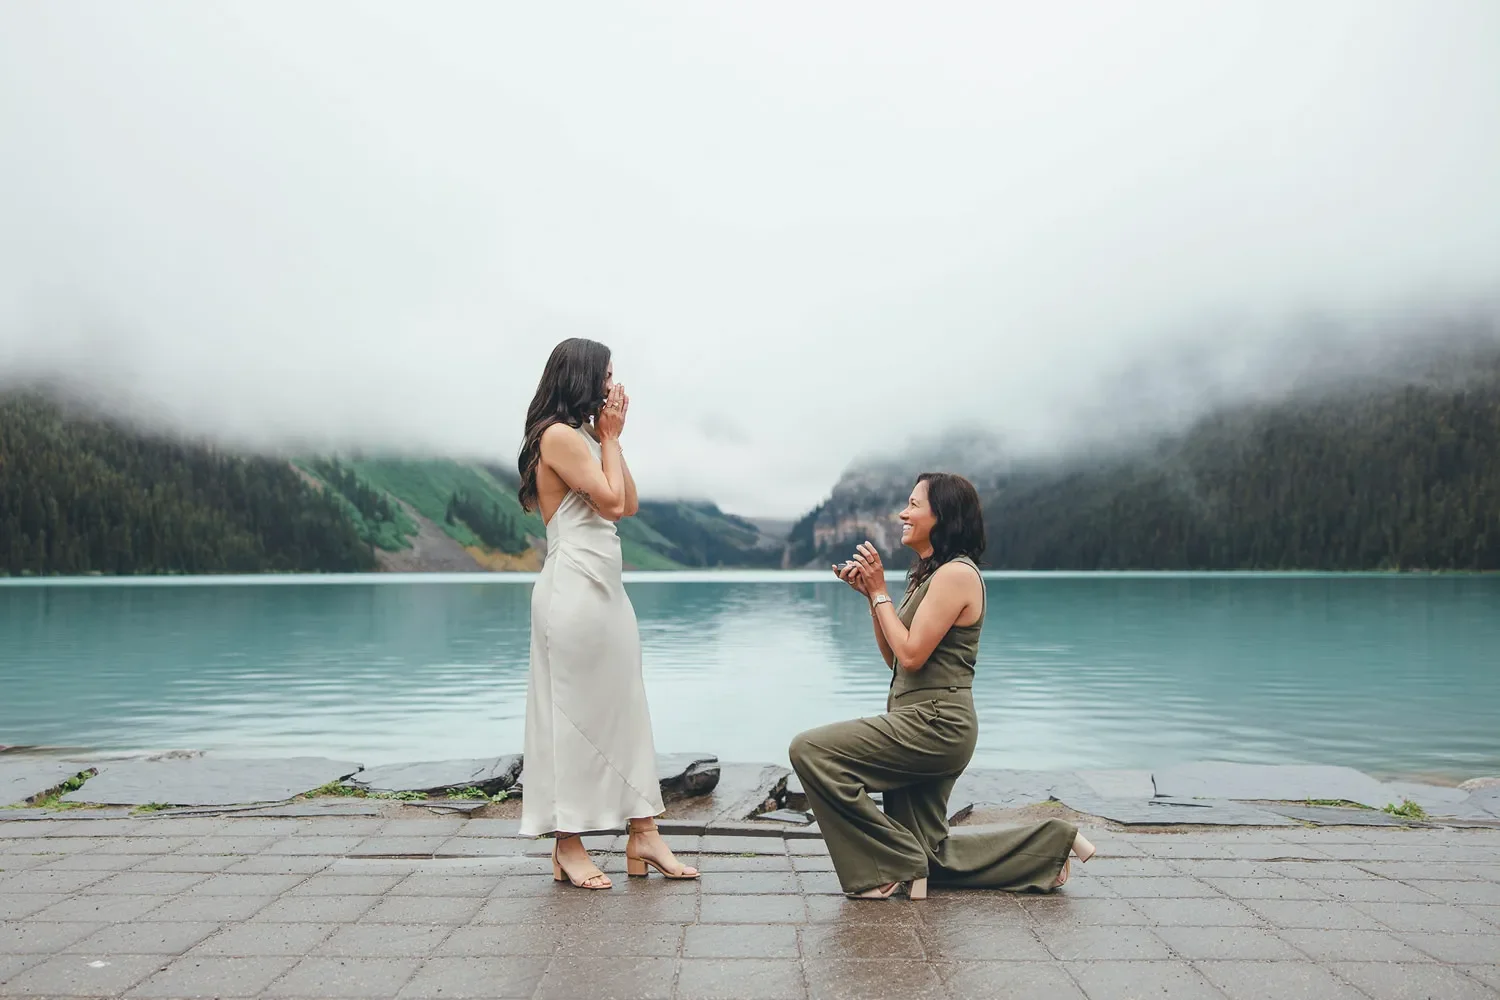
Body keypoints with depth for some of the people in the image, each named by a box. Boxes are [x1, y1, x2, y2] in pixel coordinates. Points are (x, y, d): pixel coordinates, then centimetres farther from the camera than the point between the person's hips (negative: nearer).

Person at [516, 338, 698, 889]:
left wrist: (611, 439, 11)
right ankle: (568, 846, 6)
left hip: (606, 589, 10)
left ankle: (642, 834, 13)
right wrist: (610, 439, -2)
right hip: (574, 589, -10)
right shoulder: (558, 435, -10)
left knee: (626, 709, 8)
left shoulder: (584, 437, 18)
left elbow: (631, 504, 14)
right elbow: (612, 502, -13)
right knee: (574, 713, -3)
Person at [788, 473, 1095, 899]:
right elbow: (894, 658, 14)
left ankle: (894, 865, -9)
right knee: (930, 855, 17)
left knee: (810, 750, -19)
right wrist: (870, 595, 7)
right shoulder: (930, 575, 16)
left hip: (933, 724, -10)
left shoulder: (955, 574, -14)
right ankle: (1052, 842, 26)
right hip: (923, 724, 10)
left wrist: (880, 592, -12)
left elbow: (912, 654, -20)